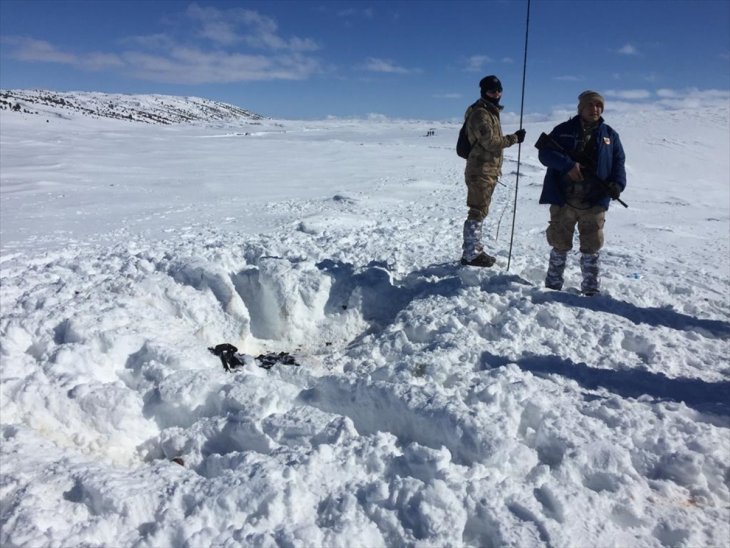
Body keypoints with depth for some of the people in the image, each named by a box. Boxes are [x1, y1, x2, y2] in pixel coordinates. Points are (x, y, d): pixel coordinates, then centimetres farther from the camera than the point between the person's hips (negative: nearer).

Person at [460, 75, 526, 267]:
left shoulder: (491, 112, 18)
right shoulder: (480, 114, -14)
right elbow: (491, 142, -22)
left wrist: (496, 168, 25)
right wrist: (514, 138, -11)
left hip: (488, 171, 10)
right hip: (481, 171, -10)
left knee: (480, 212, 14)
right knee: (477, 212, -8)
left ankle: (476, 250, 22)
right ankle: (470, 255, -3)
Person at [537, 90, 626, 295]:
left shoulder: (610, 135, 10)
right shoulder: (564, 130, 5)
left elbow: (619, 163, 10)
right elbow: (545, 153, -4)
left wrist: (617, 184, -9)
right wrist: (568, 165, -19)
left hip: (595, 203, 1)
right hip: (563, 200, -1)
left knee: (591, 249, 6)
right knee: (559, 245, 8)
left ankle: (592, 290, 16)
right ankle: (552, 286, 20)